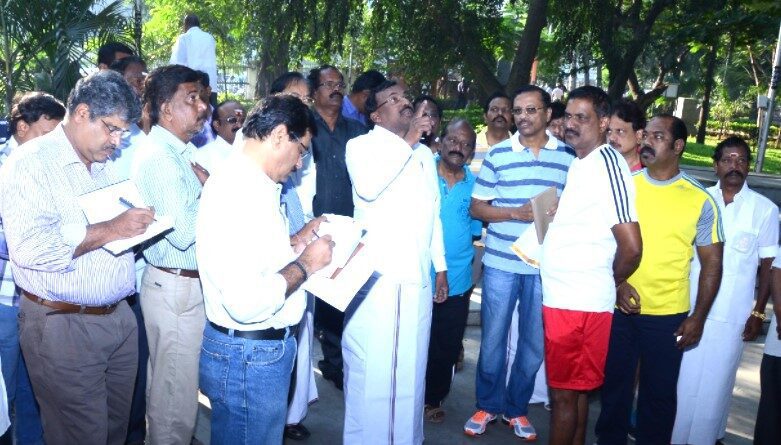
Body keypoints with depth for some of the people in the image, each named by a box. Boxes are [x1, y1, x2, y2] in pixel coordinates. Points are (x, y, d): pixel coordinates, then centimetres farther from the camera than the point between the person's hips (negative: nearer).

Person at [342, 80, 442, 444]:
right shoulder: (361, 145, 2)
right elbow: (368, 186, -21)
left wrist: (440, 266, 20)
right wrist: (407, 141, -12)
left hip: (417, 279, 5)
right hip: (376, 276, -5)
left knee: (411, 369, 10)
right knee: (371, 369, -2)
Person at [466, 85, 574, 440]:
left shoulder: (568, 155, 4)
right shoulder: (498, 154, 1)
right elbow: (476, 208, 0)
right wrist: (517, 213, -15)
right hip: (500, 261, -1)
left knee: (535, 343, 10)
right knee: (493, 338, 9)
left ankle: (516, 407, 30)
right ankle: (488, 404, 29)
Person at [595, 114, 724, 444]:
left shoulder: (700, 200, -4)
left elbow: (711, 263, 0)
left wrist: (698, 317, -4)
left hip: (667, 316, -1)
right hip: (619, 308, 2)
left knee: (659, 393, 10)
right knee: (615, 386, 15)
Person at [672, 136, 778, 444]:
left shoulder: (765, 210, -1)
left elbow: (768, 265, 2)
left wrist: (758, 313, -1)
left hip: (732, 315, -1)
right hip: (689, 308, 1)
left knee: (716, 382, 7)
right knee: (683, 379, 8)